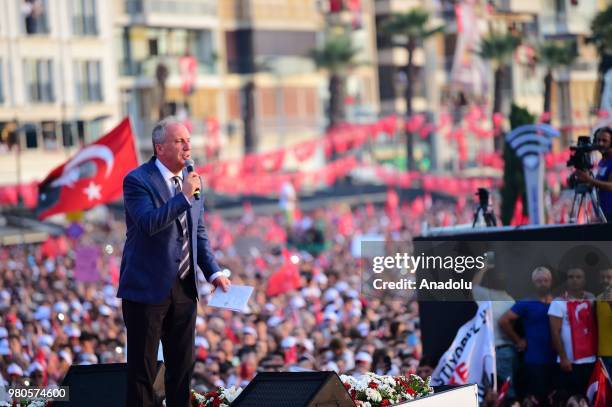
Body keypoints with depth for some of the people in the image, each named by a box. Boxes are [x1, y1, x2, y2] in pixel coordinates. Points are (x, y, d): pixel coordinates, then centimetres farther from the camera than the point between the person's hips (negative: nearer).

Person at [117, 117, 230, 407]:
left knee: (183, 364, 11)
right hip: (147, 288, -6)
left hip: (184, 288, 6)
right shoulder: (137, 181, -11)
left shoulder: (191, 180, 10)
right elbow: (149, 223, -26)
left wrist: (214, 273, 5)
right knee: (143, 368, 0)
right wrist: (184, 197, -27)